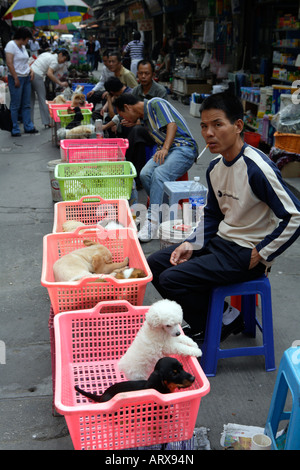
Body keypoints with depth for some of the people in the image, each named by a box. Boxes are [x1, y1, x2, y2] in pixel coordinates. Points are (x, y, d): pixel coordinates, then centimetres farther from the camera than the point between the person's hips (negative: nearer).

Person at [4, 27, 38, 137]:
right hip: (16, 78, -8)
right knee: (15, 106, -2)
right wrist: (16, 78, -18)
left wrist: (30, 71, 8)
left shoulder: (23, 46, 15)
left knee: (26, 105, 11)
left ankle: (28, 127, 19)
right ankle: (15, 130, 3)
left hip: (26, 78, 8)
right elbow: (9, 63, -16)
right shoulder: (11, 45, -9)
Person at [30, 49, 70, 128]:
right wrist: (60, 83, -19)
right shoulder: (55, 61, -6)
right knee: (42, 99, 0)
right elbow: (49, 74, -19)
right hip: (37, 76, -8)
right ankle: (46, 122, 3)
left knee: (31, 99, 12)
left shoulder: (47, 54, 21)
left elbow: (31, 62, 19)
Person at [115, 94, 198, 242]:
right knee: (145, 174, -20)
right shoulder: (145, 116, 23)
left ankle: (152, 221, -36)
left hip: (183, 147, -8)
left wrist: (165, 148, -29)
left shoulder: (155, 104, -3)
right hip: (166, 149, 8)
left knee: (159, 174, -33)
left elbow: (172, 125, -17)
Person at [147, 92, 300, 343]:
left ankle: (226, 321, 5)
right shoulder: (215, 166, 3)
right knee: (155, 263, 6)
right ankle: (201, 320, 16)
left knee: (172, 279, -18)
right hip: (219, 240, 9)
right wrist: (191, 245, 2)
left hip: (246, 255, -9)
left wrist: (260, 256, -17)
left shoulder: (257, 168, -23)